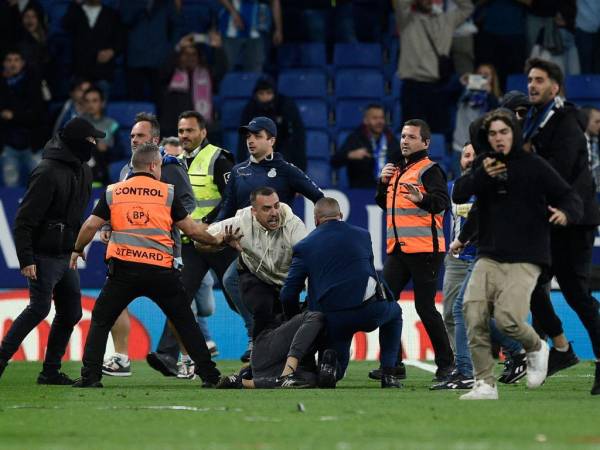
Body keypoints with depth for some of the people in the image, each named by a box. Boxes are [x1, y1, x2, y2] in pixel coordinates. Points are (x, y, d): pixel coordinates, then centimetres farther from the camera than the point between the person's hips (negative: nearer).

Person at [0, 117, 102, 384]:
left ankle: (51, 371, 14)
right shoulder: (48, 172, -17)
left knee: (71, 312, 7)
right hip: (44, 256, -9)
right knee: (39, 308, -15)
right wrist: (26, 259, -22)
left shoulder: (83, 172, 11)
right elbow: (24, 219, -18)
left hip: (66, 257, 9)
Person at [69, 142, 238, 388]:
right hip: (161, 270, 0)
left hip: (123, 269, 0)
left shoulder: (113, 192, 9)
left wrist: (77, 250, 22)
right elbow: (191, 229, 10)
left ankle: (90, 376, 0)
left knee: (101, 321, 12)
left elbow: (91, 225, 5)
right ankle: (209, 375, 9)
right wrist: (216, 239, 27)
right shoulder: (167, 192, 7)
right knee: (186, 323, 12)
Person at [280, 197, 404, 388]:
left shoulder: (305, 246, 7)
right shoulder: (362, 235, 13)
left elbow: (288, 294, 4)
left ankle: (330, 358, -13)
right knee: (394, 313, 35)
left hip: (334, 320, 0)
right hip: (370, 311, 0)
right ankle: (389, 374, 19)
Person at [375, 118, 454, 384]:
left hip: (424, 249, -8)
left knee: (424, 306, -6)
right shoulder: (397, 171, 19)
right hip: (397, 249, 8)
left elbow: (443, 203, -21)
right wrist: (383, 182, 11)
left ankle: (445, 362, 7)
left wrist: (422, 198, -41)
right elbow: (384, 204, 29)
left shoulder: (429, 170, -7)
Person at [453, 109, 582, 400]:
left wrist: (566, 214, -23)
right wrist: (481, 176, -16)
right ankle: (485, 384, -6)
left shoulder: (534, 166, -1)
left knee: (507, 318, -21)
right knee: (473, 313, -14)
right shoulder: (483, 164, 11)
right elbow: (458, 195, 1)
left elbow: (571, 197, 0)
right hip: (489, 258, 4)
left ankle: (536, 348, 13)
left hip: (525, 261, -4)